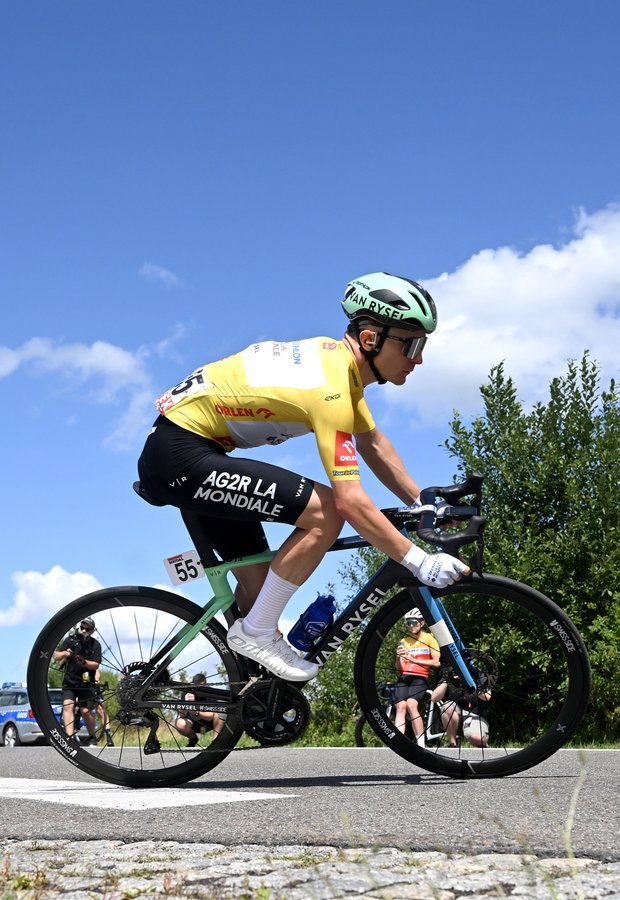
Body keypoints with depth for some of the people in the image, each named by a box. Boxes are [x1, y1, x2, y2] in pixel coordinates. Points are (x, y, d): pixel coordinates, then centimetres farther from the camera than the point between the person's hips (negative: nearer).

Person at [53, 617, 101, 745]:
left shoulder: (95, 644, 0)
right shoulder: (70, 640, 2)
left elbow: (95, 665, -6)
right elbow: (56, 656, 0)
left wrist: (83, 661, -25)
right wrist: (64, 653, -21)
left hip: (86, 682, -1)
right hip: (69, 681, 1)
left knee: (85, 711, -5)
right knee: (68, 705, -19)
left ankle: (92, 737, 17)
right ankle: (70, 736, -28)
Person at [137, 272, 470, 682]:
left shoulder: (340, 359, 6)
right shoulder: (331, 387, -24)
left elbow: (373, 444, 17)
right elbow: (351, 501, -27)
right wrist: (420, 562, -23)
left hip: (182, 452, 10)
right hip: (180, 453, -10)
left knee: (260, 581, 12)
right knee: (325, 512, -18)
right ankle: (257, 633, -6)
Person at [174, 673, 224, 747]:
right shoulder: (188, 693, -17)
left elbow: (210, 716, -30)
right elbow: (182, 715, -23)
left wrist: (196, 713, -50)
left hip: (208, 722, -1)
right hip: (193, 722, 1)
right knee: (179, 724, -32)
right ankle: (193, 738, 1)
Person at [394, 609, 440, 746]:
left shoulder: (429, 638, 6)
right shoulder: (403, 641, 16)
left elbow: (437, 663, -5)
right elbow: (399, 669, 15)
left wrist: (414, 660, -14)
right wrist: (398, 657, -8)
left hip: (420, 678, -3)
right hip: (403, 678, 3)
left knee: (411, 704, -28)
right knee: (400, 706, -20)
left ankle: (421, 746, -23)